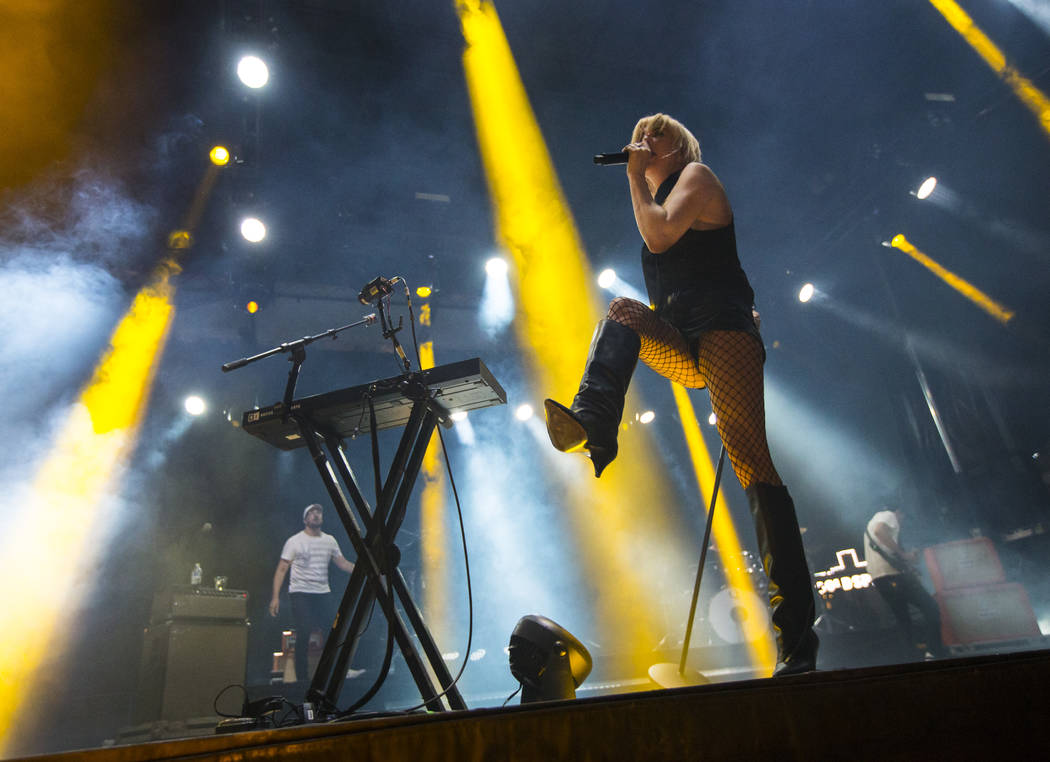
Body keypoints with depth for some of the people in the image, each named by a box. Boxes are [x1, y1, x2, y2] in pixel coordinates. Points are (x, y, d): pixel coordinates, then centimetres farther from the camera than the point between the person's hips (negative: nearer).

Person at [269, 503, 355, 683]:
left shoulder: (330, 540, 10)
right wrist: (275, 596, -11)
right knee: (303, 636, -5)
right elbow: (281, 569, -2)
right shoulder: (294, 541, -1)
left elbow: (343, 563, 13)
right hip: (301, 594, -3)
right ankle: (301, 678, 9)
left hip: (323, 593, 4)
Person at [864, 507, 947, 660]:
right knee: (931, 608, -6)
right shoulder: (888, 515, 4)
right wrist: (903, 554, -16)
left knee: (903, 618, 14)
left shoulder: (871, 522, 31)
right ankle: (933, 653, -14)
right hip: (892, 573, -9)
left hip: (876, 577, 9)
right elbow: (879, 531, -20)